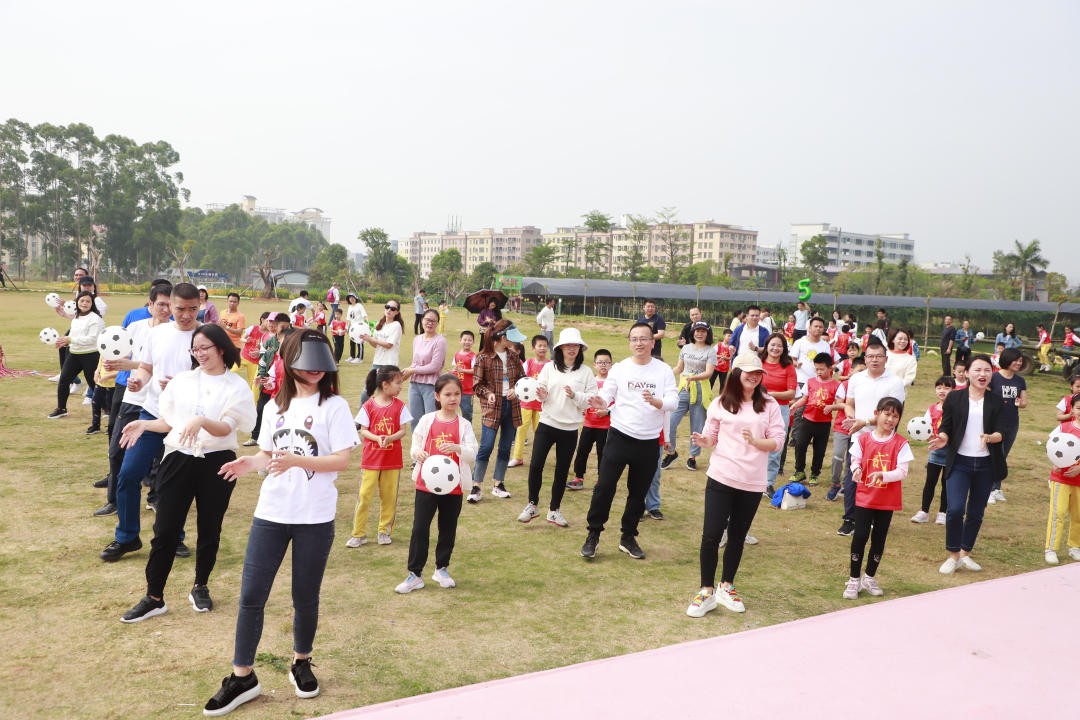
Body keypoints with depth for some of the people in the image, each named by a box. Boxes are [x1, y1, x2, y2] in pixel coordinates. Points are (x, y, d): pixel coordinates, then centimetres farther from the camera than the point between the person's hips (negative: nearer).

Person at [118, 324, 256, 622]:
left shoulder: (236, 386, -3)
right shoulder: (181, 381, 8)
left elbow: (225, 428, -13)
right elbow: (169, 422, 12)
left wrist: (200, 421, -31)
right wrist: (144, 424, -6)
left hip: (216, 463, -2)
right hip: (179, 460, 2)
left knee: (209, 529, 10)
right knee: (165, 530, 0)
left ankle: (200, 588, 28)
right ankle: (154, 597, 10)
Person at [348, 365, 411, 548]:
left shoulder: (399, 406, 0)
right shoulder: (368, 406, -6)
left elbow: (403, 430, -1)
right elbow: (363, 430, -4)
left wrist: (390, 438, -20)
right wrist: (377, 438, -22)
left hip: (392, 459, 2)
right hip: (371, 458, -2)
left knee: (389, 496, 9)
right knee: (364, 495, -1)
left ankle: (384, 531, 24)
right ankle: (358, 534, 9)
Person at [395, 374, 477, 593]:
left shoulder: (463, 425, -3)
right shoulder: (427, 420, 0)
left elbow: (472, 454, -11)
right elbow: (415, 444, 5)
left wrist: (457, 448, -30)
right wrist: (418, 453, -17)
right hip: (426, 483, 0)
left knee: (448, 529, 12)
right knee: (419, 528, -1)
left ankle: (442, 569, 31)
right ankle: (415, 575, 9)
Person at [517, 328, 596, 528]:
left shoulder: (586, 372, 0)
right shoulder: (549, 367, 2)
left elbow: (591, 400, -3)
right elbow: (539, 389, 4)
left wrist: (575, 395, -19)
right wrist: (542, 396, -18)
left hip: (570, 429, 0)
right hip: (547, 424, 0)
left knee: (562, 471, 9)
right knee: (535, 465, -6)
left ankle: (554, 510, 23)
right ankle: (533, 505, 14)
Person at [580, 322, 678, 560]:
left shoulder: (664, 370, -1)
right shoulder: (619, 368, -1)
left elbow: (673, 401, -9)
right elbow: (607, 397, -4)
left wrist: (656, 401, -29)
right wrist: (600, 403, -27)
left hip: (649, 442, 1)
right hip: (620, 437, -1)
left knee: (638, 493, 12)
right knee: (604, 487, -5)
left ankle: (628, 538, 28)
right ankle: (593, 535, 10)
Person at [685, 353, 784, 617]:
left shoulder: (769, 405, 2)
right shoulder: (721, 403, 1)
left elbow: (777, 442, -1)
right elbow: (712, 436, 3)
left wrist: (755, 440, -19)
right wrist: (704, 440, -19)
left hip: (752, 483, 1)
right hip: (721, 479, -1)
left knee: (737, 536, 14)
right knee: (711, 536, -5)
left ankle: (726, 587, 30)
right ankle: (707, 592, 9)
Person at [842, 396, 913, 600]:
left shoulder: (900, 443, -7)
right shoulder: (863, 439, -3)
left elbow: (902, 472, -13)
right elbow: (855, 461, 3)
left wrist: (883, 475, -29)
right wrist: (856, 469, -20)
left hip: (888, 500, 0)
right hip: (864, 497, 0)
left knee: (879, 538, 11)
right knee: (860, 536, -2)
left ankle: (870, 577, 28)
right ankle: (854, 579, 11)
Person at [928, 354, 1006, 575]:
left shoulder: (996, 402, 3)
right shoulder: (954, 398, 0)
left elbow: (1001, 433, -3)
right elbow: (946, 427, 1)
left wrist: (990, 437, -24)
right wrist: (943, 438, -20)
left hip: (985, 464, 2)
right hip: (959, 463, -2)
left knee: (976, 513, 10)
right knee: (955, 509, -14)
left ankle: (965, 555, 27)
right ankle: (953, 556, 3)